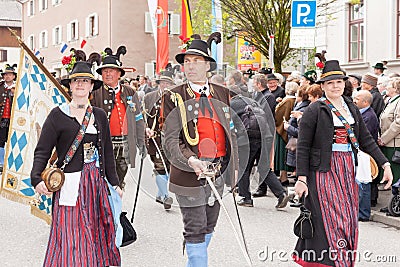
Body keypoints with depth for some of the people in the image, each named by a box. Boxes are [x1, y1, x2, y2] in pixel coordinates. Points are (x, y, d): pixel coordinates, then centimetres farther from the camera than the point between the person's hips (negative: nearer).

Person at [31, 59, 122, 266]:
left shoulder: (99, 115, 12)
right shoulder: (58, 115, -1)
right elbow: (42, 151, -5)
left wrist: (115, 183, 17)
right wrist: (37, 179, -21)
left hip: (96, 183, 4)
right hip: (70, 183, -4)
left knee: (96, 234, 8)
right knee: (70, 239, -7)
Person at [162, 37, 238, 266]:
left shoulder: (222, 94, 9)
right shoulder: (174, 97, -5)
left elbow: (231, 132, 16)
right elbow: (171, 140, -11)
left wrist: (233, 166, 13)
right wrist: (191, 161, -28)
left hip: (218, 171, 5)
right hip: (190, 173, -5)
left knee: (209, 227, 18)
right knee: (195, 230, -3)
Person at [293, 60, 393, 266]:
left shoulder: (352, 108, 12)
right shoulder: (314, 110, -6)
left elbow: (366, 139, 12)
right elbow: (303, 147, -8)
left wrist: (385, 164, 3)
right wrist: (301, 178, -14)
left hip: (348, 170, 6)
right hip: (324, 170, -6)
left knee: (348, 219, 8)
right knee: (331, 219, -8)